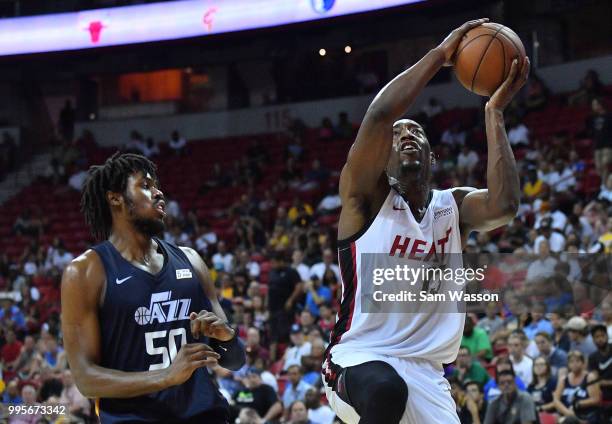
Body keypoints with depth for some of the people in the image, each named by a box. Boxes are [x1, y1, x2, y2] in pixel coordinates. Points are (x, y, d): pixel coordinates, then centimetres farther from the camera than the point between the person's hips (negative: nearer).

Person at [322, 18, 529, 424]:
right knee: (386, 390, -39)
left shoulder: (454, 207, 11)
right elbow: (380, 114, -19)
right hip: (359, 358, -5)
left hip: (424, 372, 5)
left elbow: (504, 204, -14)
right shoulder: (368, 196, -1)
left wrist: (495, 112, -9)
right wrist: (440, 55, -12)